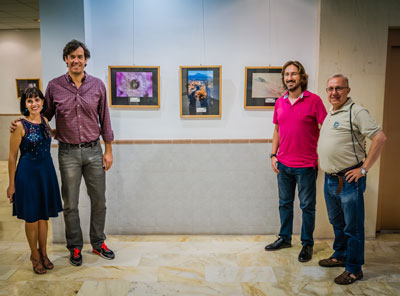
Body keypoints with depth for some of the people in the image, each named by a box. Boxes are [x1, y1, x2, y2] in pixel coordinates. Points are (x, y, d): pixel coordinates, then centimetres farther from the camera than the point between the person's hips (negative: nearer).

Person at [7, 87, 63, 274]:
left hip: (47, 171, 5)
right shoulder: (20, 126, -12)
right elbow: (12, 157, -9)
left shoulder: (45, 122, 4)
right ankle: (35, 256, 27)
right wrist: (12, 184, -7)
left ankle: (43, 254, 32)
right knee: (31, 218, 8)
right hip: (28, 173, -5)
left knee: (44, 216, 15)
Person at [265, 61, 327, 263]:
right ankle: (285, 238, 32)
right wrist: (273, 155, 8)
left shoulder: (313, 100, -8)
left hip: (306, 165, -5)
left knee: (307, 206, 8)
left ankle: (307, 244, 23)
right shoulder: (280, 102, 7)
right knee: (285, 203, 16)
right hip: (283, 164, 5)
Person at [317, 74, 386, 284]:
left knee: (352, 226, 3)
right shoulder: (329, 114, 14)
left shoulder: (356, 112, -13)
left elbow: (380, 138, -19)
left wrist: (363, 169, -18)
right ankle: (340, 256, 37)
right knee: (336, 222, 21)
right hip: (329, 179, 8)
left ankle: (353, 269, 16)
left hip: (349, 180, -8)